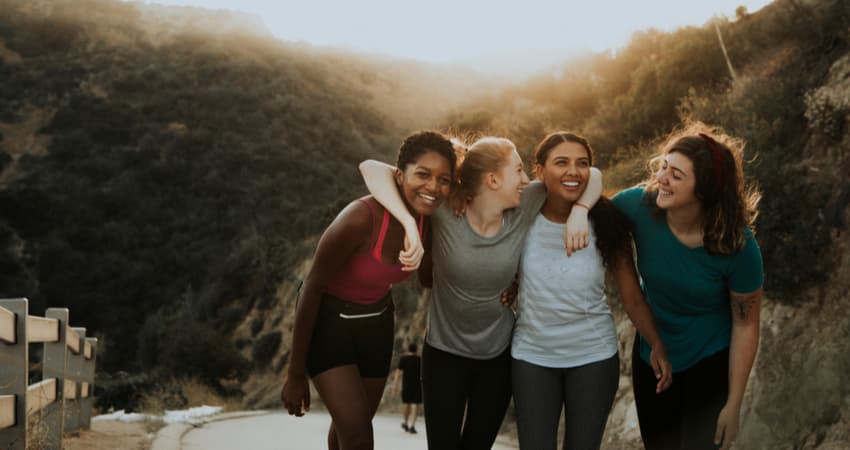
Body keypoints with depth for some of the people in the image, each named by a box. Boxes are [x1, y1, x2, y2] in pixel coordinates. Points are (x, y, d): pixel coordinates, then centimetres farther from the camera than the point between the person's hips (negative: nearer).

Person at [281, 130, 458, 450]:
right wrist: (295, 374, -16)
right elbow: (312, 288, -23)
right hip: (329, 322, -6)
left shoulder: (429, 221, -13)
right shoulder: (361, 218, -32)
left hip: (376, 324, 6)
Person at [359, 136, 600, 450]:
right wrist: (409, 224, -39)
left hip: (499, 354, 3)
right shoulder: (445, 212, -22)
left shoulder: (525, 209, -13)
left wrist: (579, 212, -24)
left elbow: (590, 175, -4)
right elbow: (372, 168, -27)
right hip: (444, 352, -3)